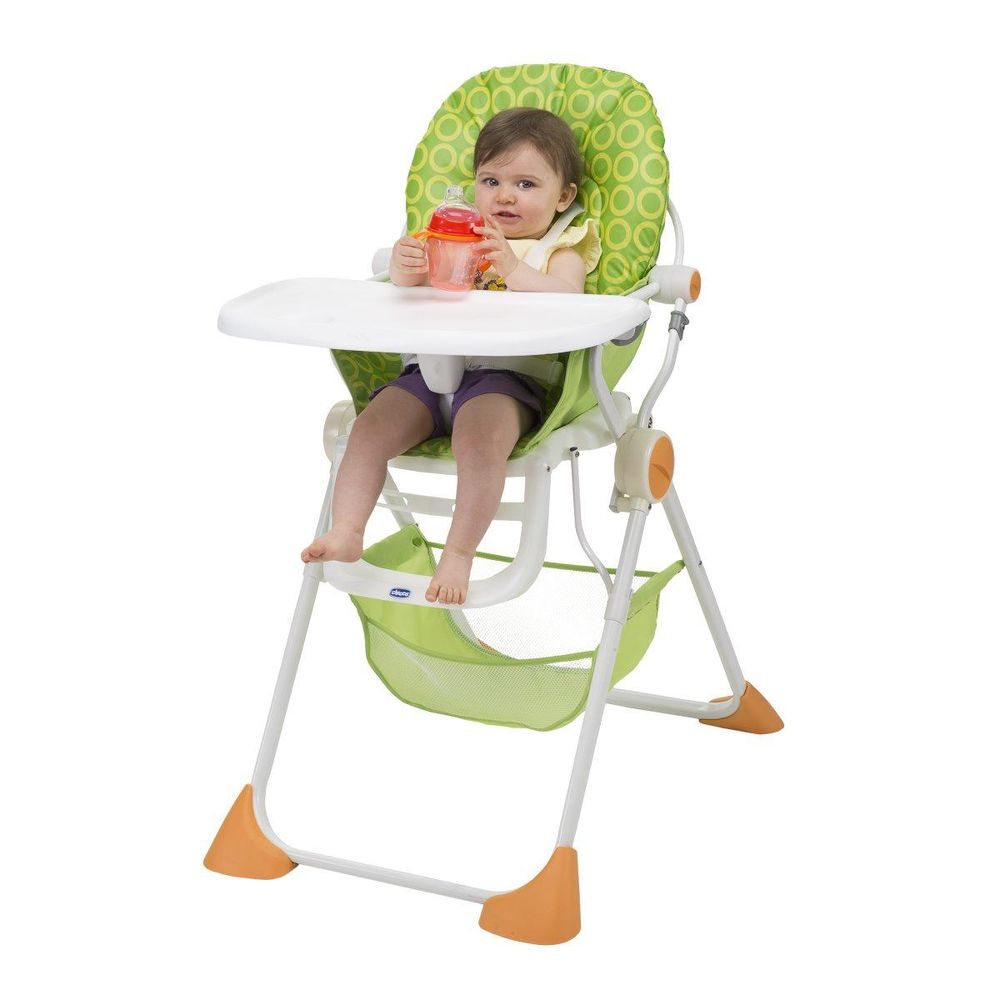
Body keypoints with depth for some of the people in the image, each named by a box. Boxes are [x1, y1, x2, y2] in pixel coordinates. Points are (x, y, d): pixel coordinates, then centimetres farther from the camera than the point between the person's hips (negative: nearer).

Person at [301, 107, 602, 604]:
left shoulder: (560, 248, 10)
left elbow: (567, 298, -11)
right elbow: (410, 290, 12)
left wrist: (513, 270, -27)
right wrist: (404, 269, -13)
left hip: (506, 373, -5)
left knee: (479, 438, -33)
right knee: (369, 427, -15)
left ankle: (459, 553, -24)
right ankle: (346, 532, -11)